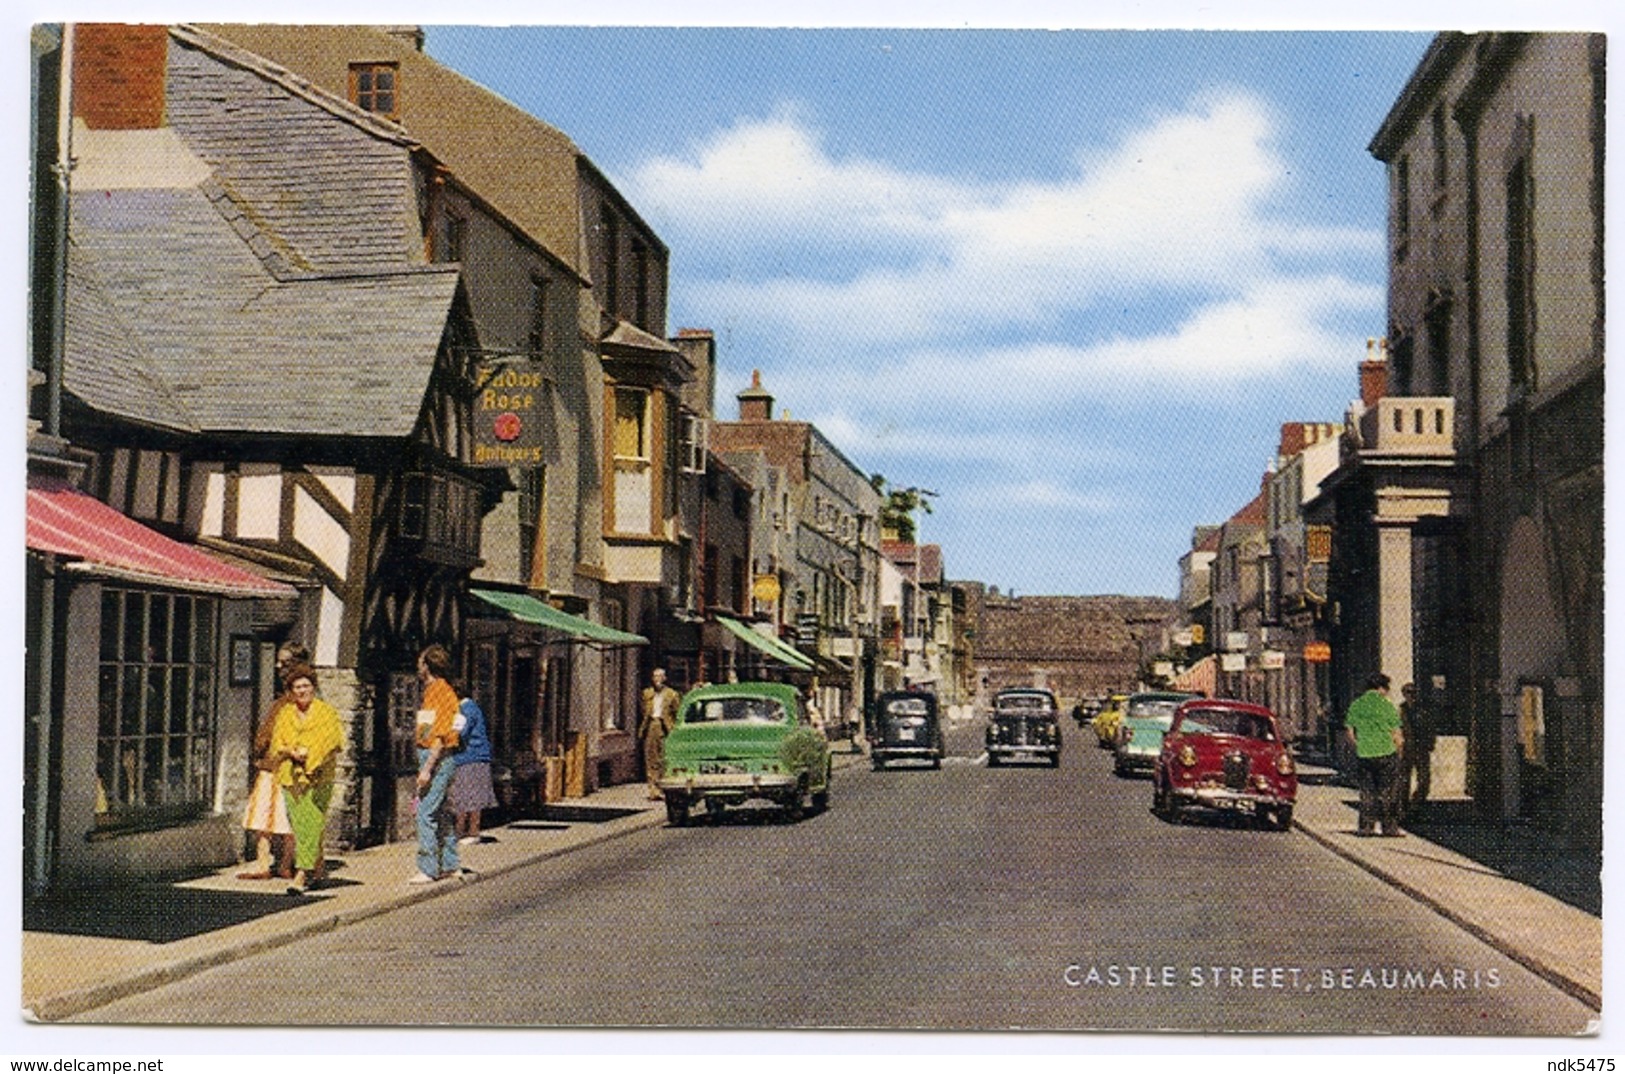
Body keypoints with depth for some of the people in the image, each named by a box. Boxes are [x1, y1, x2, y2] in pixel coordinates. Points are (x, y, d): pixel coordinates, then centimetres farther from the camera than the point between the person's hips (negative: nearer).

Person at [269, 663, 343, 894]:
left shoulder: (326, 712, 4)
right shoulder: (284, 714, 14)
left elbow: (332, 741, -4)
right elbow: (277, 745, 10)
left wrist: (308, 752, -16)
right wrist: (292, 752, -10)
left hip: (318, 777, -4)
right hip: (291, 776, 4)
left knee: (312, 826, -12)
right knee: (299, 827, 3)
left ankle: (301, 875, -19)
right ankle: (315, 872, 16)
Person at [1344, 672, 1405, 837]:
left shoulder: (1356, 705, 5)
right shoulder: (1386, 705, -7)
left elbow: (1349, 731, 8)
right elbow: (1396, 733, -5)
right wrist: (1399, 747, 12)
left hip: (1364, 755, 4)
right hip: (1386, 753, -4)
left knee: (1367, 792, 10)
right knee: (1388, 792, 4)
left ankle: (1366, 827, 8)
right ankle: (1389, 827, 5)